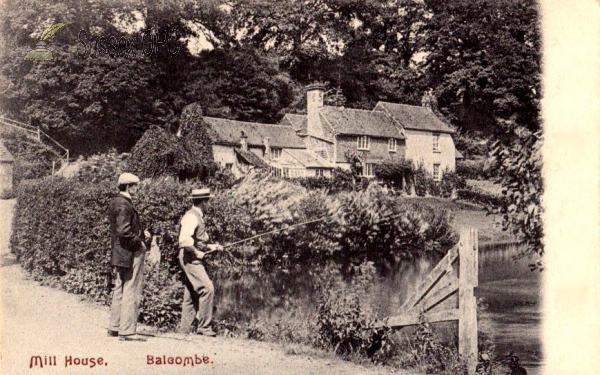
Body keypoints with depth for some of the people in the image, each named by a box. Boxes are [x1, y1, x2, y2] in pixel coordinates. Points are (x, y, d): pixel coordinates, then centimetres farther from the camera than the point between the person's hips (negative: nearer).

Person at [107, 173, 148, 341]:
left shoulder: (115, 202, 14)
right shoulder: (124, 205, -17)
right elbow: (124, 231, -26)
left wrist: (141, 232, 13)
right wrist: (139, 243, -14)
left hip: (119, 252, 10)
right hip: (131, 253, -10)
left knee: (120, 289, 16)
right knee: (131, 292, -5)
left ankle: (114, 327, 24)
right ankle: (127, 331, -2)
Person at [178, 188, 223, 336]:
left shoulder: (198, 216, 17)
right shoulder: (191, 216, -14)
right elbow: (184, 240, -26)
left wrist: (211, 246, 14)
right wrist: (197, 253, -18)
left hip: (195, 259, 10)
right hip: (190, 259, -10)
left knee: (191, 295, 11)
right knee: (207, 288, -16)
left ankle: (184, 329, 15)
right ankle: (204, 326, -13)